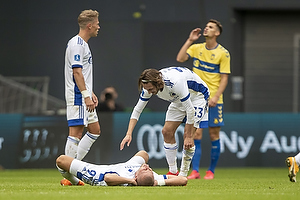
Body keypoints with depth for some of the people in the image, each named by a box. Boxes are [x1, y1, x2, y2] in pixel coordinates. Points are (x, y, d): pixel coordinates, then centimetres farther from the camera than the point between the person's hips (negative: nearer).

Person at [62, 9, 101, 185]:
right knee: (76, 132, -11)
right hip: (77, 96, -11)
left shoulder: (83, 44, 18)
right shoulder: (76, 44, -14)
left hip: (84, 96, 11)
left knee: (95, 129, 12)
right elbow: (77, 72, -20)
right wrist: (86, 95, -22)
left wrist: (90, 93, 23)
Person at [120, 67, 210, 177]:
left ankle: (183, 174, -4)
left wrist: (188, 136, -29)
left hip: (197, 95, -7)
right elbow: (137, 110, -10)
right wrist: (129, 134, -19)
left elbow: (190, 109, -34)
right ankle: (172, 171, 9)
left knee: (187, 136, -17)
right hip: (178, 99, 7)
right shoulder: (149, 86, -21)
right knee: (167, 132, -3)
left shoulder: (176, 83, -42)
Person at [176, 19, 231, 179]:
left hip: (214, 101, -2)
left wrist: (216, 96, -16)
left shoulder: (223, 53, -3)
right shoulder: (196, 48, 8)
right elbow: (180, 59, -6)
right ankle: (195, 171, -4)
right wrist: (190, 40, -7)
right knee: (196, 134, -4)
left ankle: (211, 171, 11)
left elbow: (224, 78, -5)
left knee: (214, 135, 1)